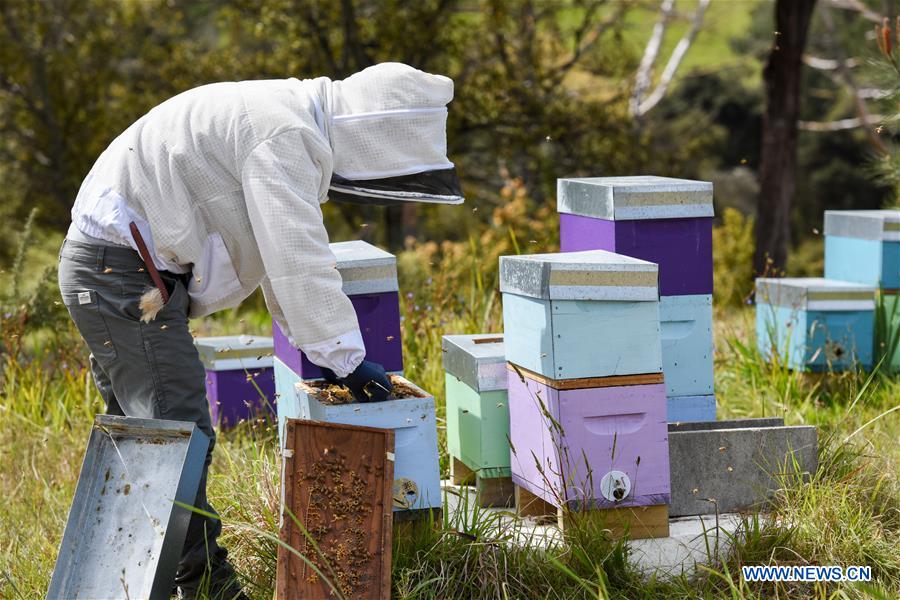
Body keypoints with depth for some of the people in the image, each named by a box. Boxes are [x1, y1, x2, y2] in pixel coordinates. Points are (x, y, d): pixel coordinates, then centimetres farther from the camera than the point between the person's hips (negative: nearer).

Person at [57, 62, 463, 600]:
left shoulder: (293, 127, 13)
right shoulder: (283, 134, -20)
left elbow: (288, 255, 21)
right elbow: (298, 262, -24)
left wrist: (316, 345, 17)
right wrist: (346, 358, -17)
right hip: (124, 266, -11)